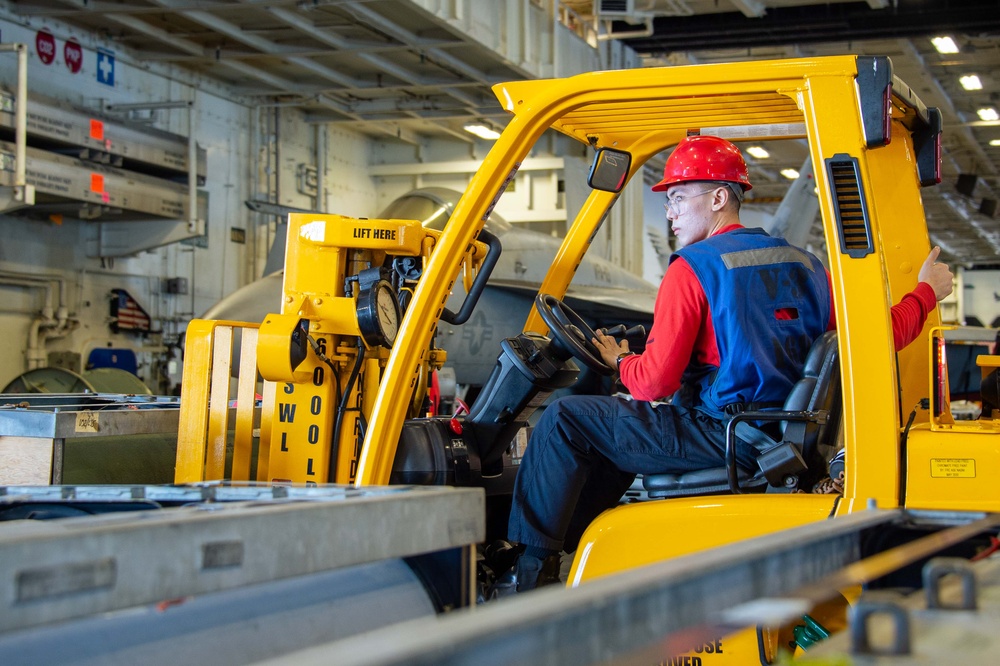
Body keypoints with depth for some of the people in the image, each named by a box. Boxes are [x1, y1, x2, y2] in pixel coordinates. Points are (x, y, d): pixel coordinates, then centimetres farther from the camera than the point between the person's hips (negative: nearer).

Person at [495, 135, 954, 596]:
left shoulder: (693, 268, -11)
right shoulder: (803, 265, 10)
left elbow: (653, 384, -14)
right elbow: (882, 334, 9)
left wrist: (619, 360, 8)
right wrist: (926, 293, 28)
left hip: (721, 436, -9)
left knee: (565, 419, -1)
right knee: (617, 425, 28)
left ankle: (531, 572, 2)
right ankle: (569, 544, 31)